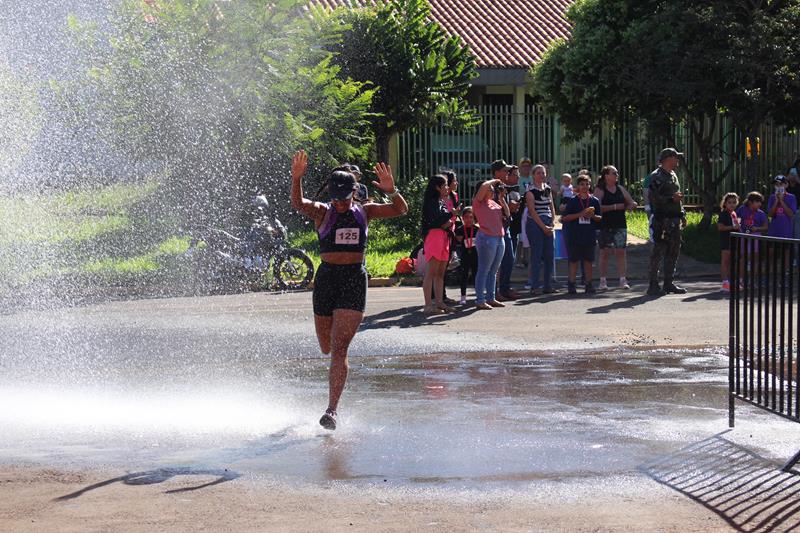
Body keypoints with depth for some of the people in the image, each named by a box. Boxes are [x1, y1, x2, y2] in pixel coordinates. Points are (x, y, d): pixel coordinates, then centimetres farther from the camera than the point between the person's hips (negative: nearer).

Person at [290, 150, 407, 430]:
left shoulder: (364, 212, 8)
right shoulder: (322, 212, 2)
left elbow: (400, 210, 0)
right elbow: (298, 203, -18)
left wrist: (391, 191, -20)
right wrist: (296, 179, -35)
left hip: (355, 280, -1)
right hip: (327, 277, 1)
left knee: (339, 347, -12)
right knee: (327, 348, 10)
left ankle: (332, 410, -14)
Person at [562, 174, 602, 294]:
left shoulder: (594, 201, 8)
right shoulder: (573, 201, 1)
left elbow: (600, 218, 12)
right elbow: (565, 218, -2)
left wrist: (593, 216, -9)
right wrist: (580, 214, -12)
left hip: (590, 235, 2)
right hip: (575, 235, -2)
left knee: (588, 260, 5)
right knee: (574, 260, 1)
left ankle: (588, 284, 10)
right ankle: (571, 284, 6)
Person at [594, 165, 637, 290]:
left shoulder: (620, 189, 13)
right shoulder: (599, 190, -2)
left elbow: (632, 203, 16)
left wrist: (631, 205, -8)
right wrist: (615, 207, -17)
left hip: (620, 225, 4)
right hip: (605, 226, -4)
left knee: (621, 252, -4)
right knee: (604, 252, 0)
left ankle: (623, 280, -4)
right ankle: (603, 281, 5)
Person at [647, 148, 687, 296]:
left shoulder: (673, 175, 20)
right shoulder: (657, 176, -10)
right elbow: (653, 197, -19)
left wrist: (682, 215, 20)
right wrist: (671, 199, -21)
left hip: (674, 219, 9)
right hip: (662, 219, -9)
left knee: (673, 251, 11)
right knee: (659, 251, -8)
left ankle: (669, 283, 19)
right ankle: (653, 285, -5)